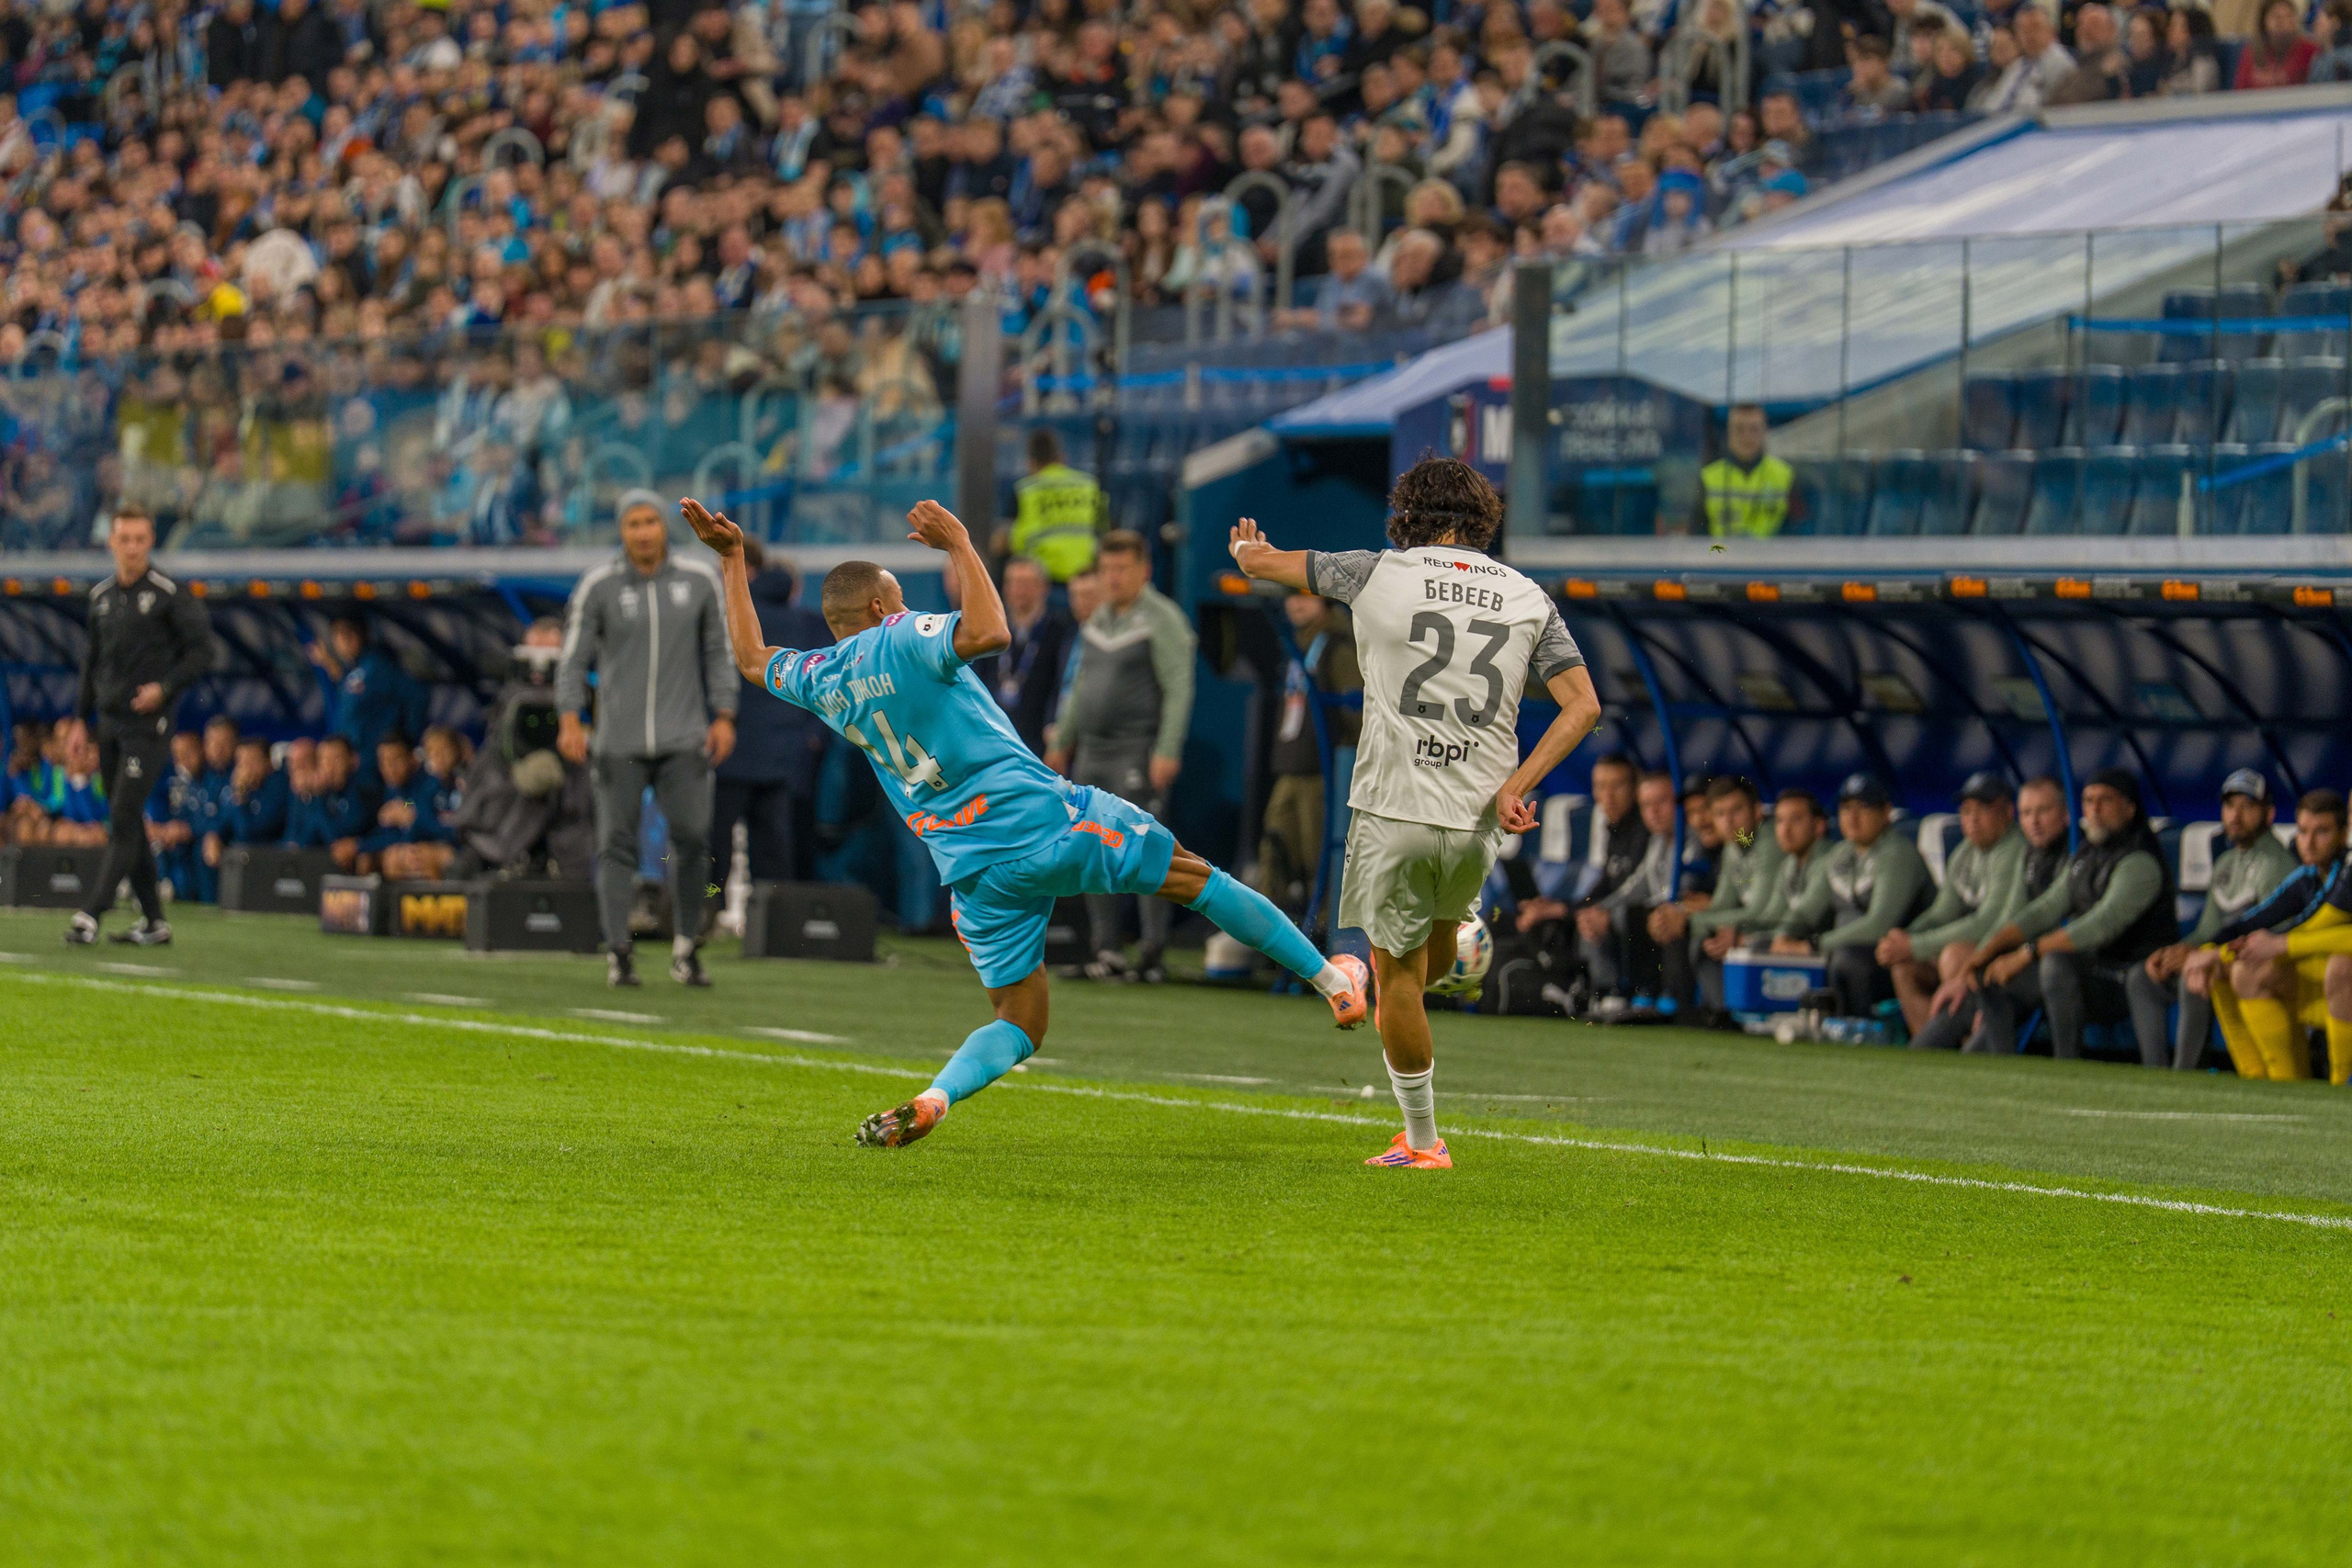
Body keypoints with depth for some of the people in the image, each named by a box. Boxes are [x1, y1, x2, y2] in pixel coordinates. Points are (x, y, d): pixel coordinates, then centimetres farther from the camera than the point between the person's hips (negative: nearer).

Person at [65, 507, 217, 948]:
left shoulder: (169, 594, -7)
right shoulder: (101, 597, 11)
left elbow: (202, 650, -7)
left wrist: (164, 687, -18)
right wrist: (80, 716, 17)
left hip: (148, 725, -7)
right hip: (109, 723, 7)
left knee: (124, 820, -12)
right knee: (123, 821, 8)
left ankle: (92, 913, -16)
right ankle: (153, 921, 14)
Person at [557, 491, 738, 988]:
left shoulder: (698, 581, 7)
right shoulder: (598, 587, 2)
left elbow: (716, 653, 14)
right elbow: (574, 659, 2)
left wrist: (723, 716, 5)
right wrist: (570, 721, -11)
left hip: (684, 737, 1)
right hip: (619, 740, -1)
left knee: (692, 837, -8)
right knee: (617, 843, -4)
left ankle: (686, 948, 3)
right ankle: (618, 952, 1)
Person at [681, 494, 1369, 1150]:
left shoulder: (819, 680, 9)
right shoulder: (903, 640, -8)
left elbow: (751, 658, 28)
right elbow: (988, 633, -26)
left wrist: (732, 558, 33)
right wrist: (959, 546, -14)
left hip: (976, 870, 5)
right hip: (1048, 819, -5)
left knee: (1019, 1020, 12)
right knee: (1193, 875, 11)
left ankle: (932, 1098, -16)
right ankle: (1331, 979, 15)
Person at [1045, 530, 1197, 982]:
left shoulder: (1162, 620, -7)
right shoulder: (1098, 618, 16)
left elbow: (1179, 689, -13)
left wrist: (1167, 751, -21)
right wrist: (1062, 742, 26)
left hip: (1137, 754, -8)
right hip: (1091, 754, 8)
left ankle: (1153, 952, -10)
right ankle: (1105, 949, 13)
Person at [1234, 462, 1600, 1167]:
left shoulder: (1380, 574, -1)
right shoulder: (1528, 598, 5)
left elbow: (1260, 560, 12)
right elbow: (1582, 706, -3)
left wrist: (1249, 549, 36)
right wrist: (1517, 784, -3)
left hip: (1393, 810, -3)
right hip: (1478, 818, 3)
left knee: (1396, 968, 9)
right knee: (1442, 919, 32)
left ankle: (1422, 1139, 13)